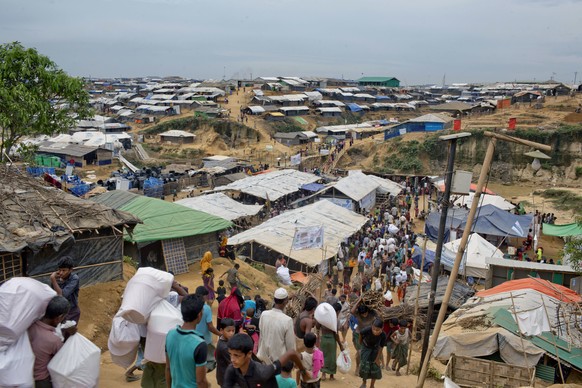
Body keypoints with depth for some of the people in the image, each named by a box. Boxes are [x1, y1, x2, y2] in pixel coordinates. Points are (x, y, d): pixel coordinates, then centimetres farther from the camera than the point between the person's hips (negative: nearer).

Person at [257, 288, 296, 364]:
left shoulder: (263, 315, -13)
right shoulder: (287, 320, -25)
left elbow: (261, 336, 1)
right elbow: (290, 344, -14)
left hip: (265, 356, 4)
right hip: (280, 357, -4)